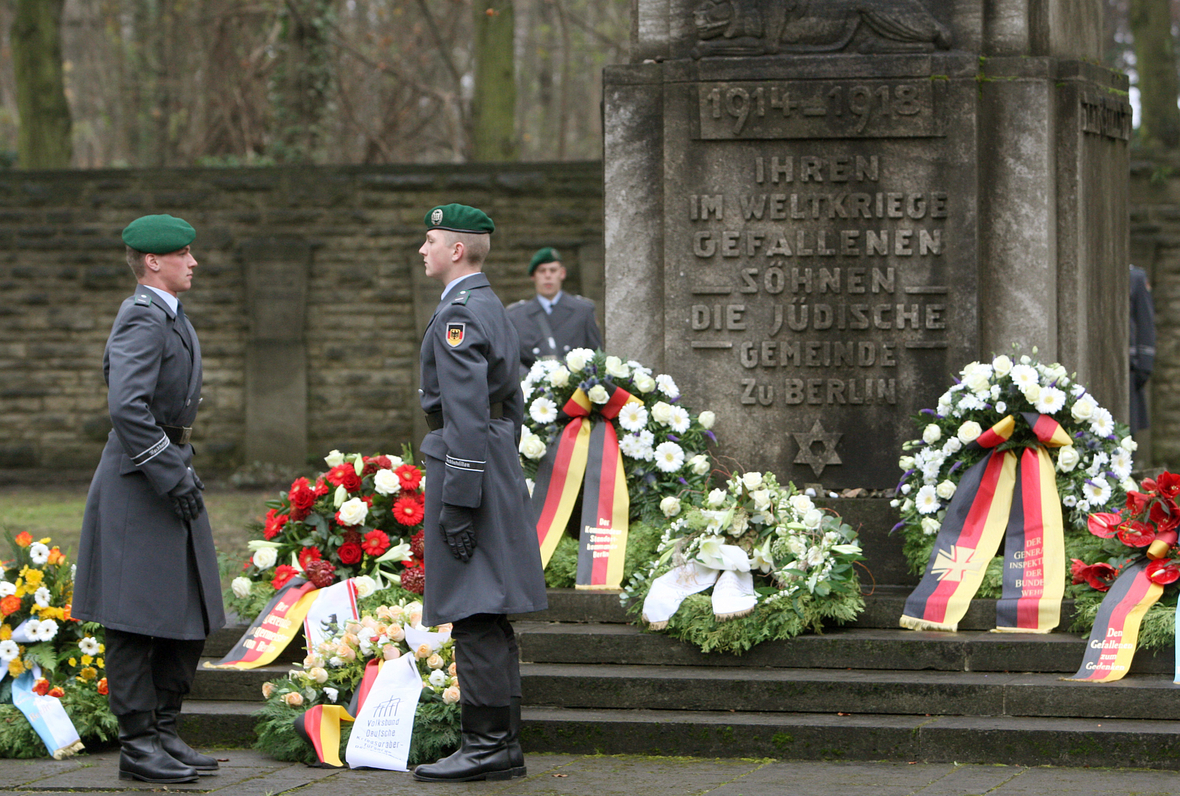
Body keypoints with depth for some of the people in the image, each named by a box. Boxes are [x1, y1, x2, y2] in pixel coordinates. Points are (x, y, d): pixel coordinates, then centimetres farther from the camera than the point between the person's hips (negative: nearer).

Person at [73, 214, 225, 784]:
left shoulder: (171, 319, 18)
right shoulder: (141, 321, -15)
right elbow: (127, 407, -26)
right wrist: (170, 477, -24)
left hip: (172, 474, 10)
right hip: (138, 483, -10)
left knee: (190, 617, 11)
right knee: (136, 618, -5)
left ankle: (164, 732, 18)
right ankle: (137, 744, -2)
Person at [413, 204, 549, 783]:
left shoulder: (459, 313, -14)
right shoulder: (492, 308, 18)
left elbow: (466, 415, -21)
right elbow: (511, 405, 23)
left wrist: (457, 501, -22)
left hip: (466, 464, -10)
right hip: (498, 465, 10)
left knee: (473, 615, -9)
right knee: (488, 620, 11)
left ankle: (486, 746, -8)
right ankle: (502, 745, 14)